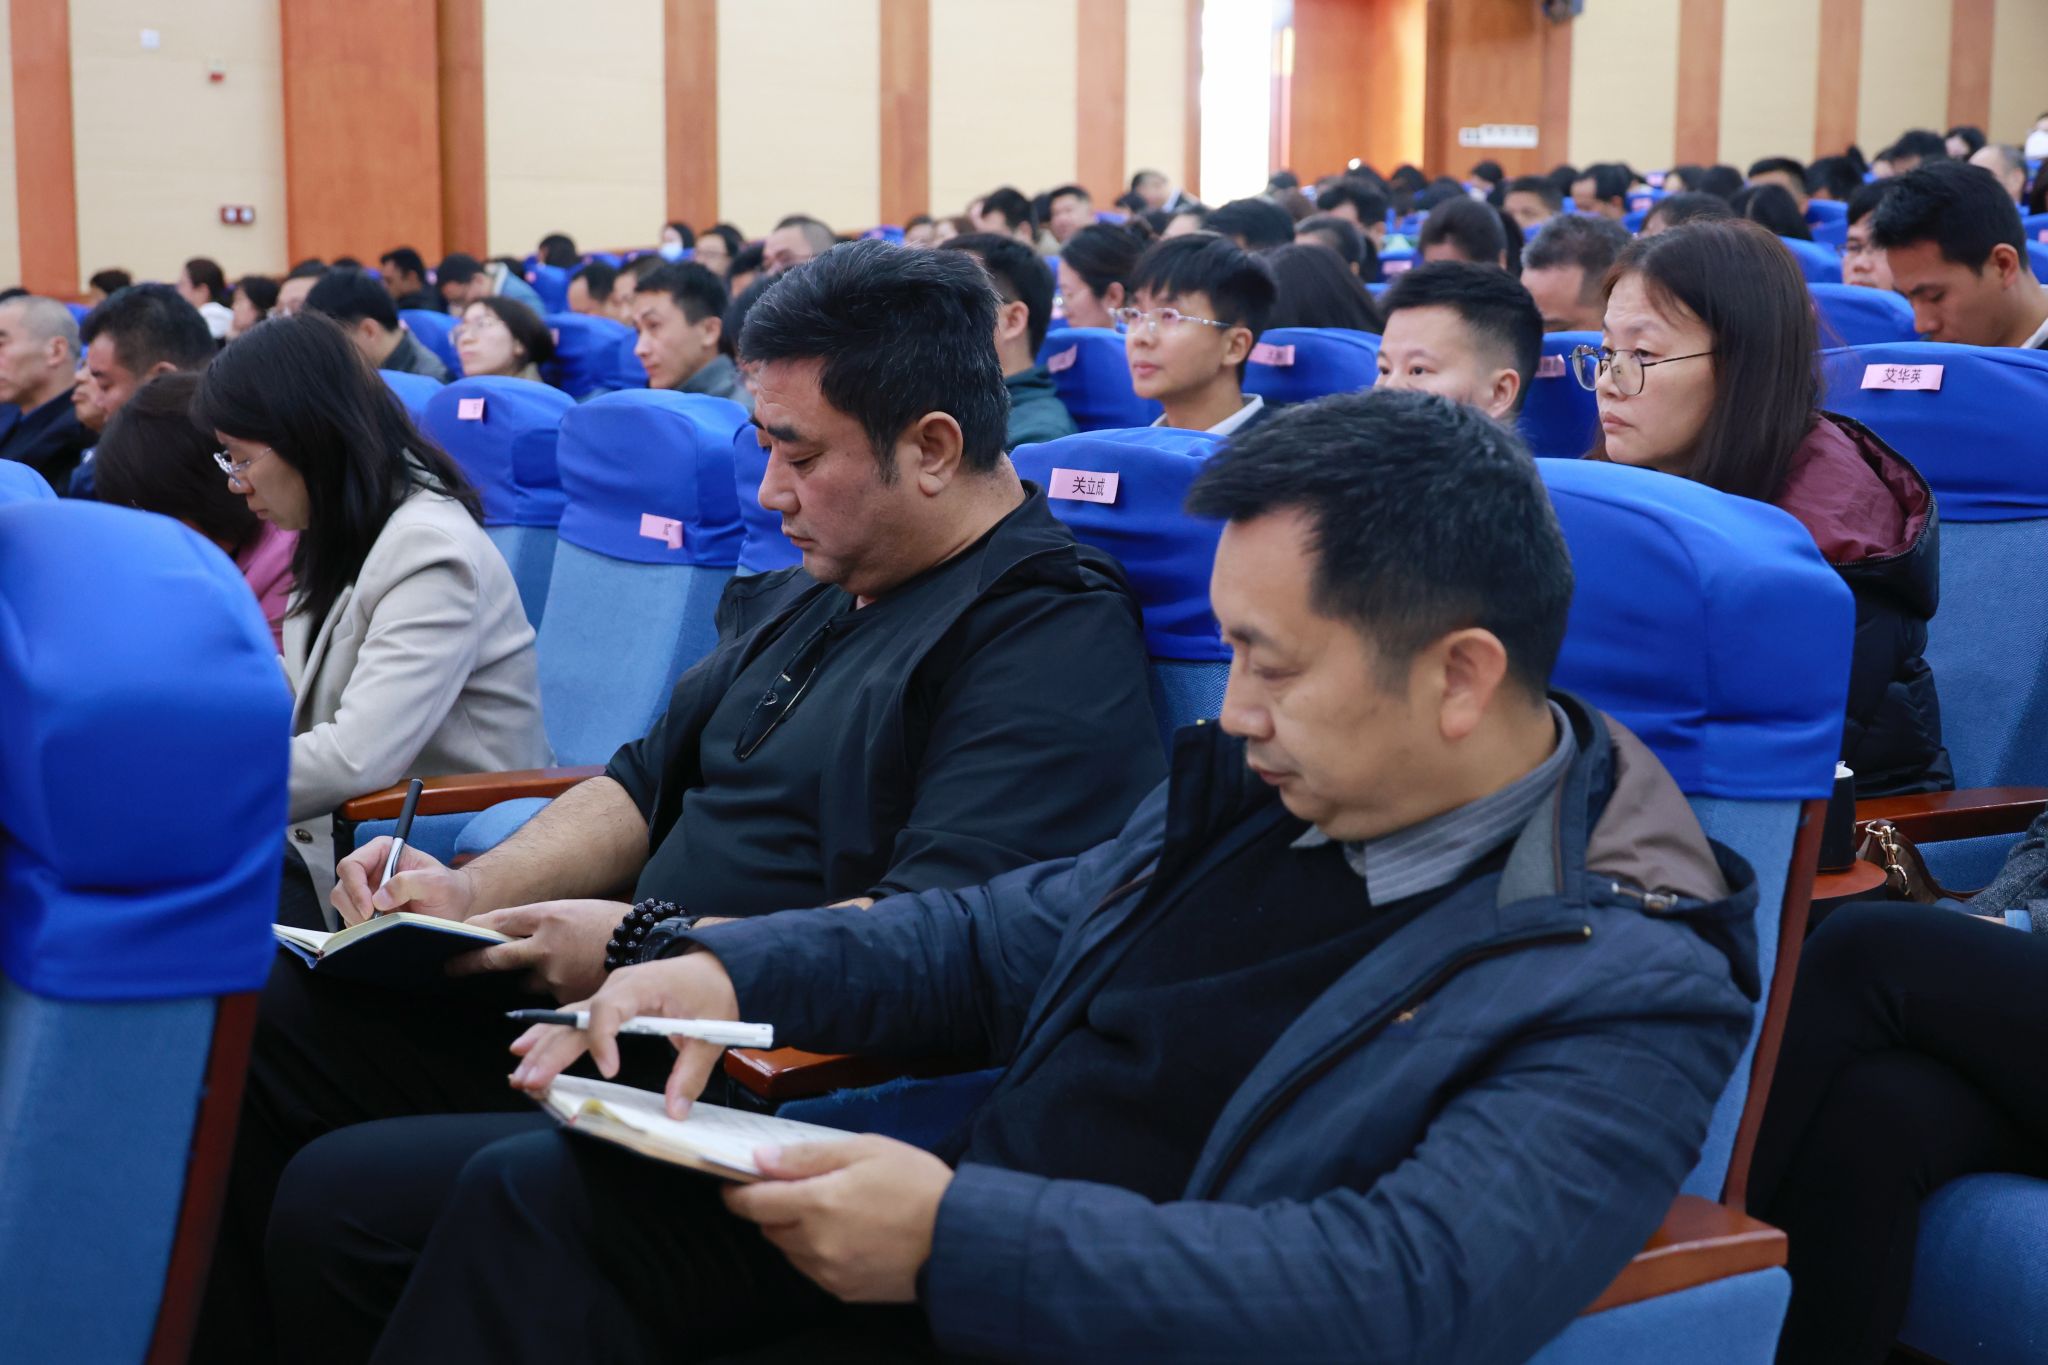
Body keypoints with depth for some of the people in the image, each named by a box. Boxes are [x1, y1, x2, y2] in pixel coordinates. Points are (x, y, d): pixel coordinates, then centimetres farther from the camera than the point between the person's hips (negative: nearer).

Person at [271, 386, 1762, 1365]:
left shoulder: (1632, 982, -17)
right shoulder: (1279, 782, 7)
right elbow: (1001, 939, 17)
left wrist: (961, 1238, -31)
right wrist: (728, 967, 1)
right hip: (965, 1208, 8)